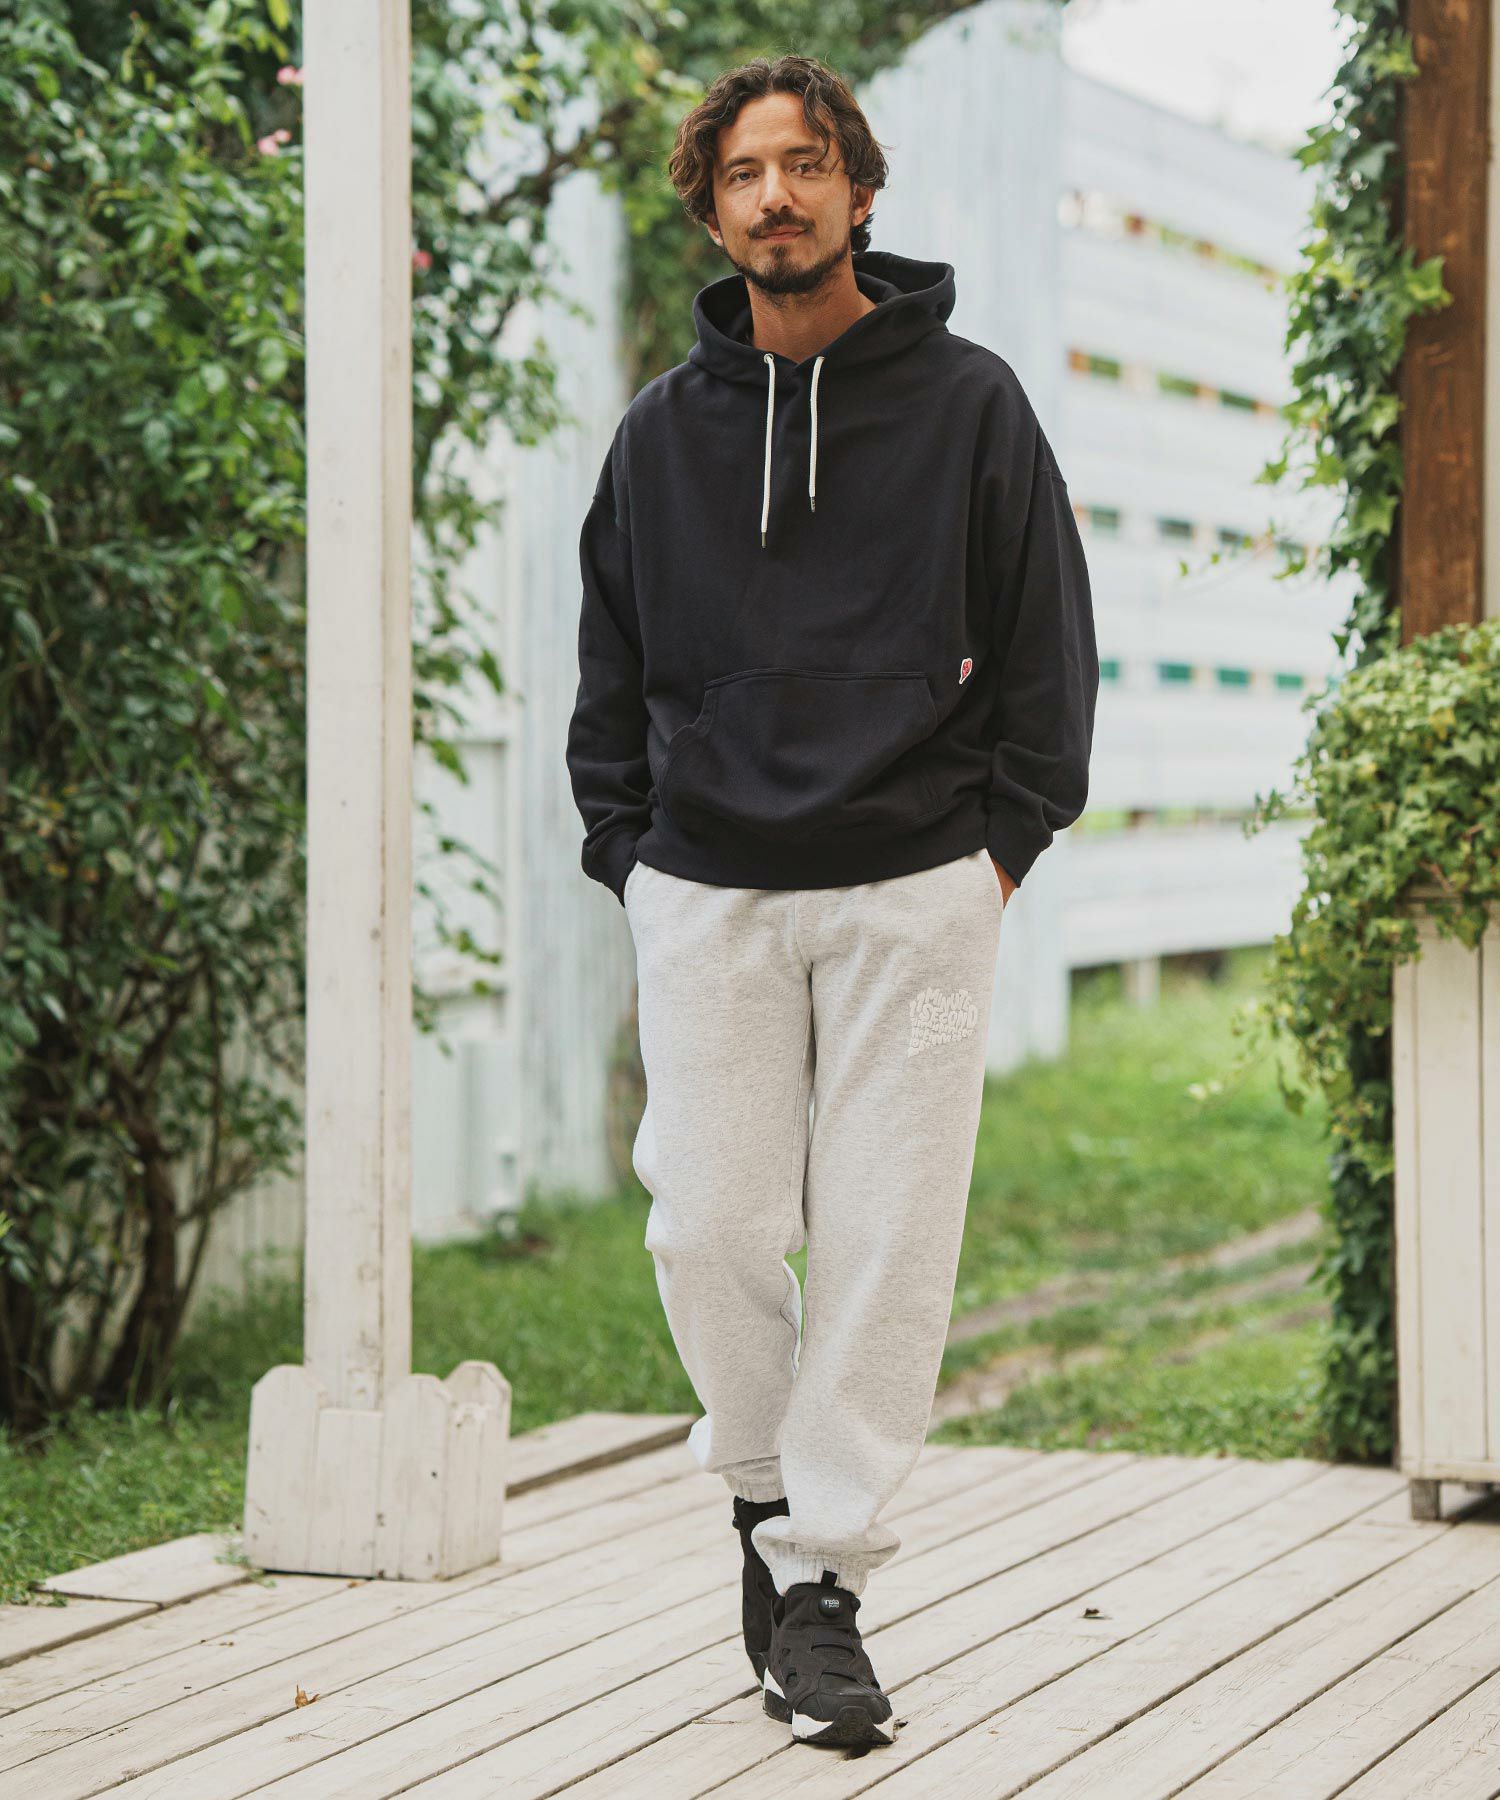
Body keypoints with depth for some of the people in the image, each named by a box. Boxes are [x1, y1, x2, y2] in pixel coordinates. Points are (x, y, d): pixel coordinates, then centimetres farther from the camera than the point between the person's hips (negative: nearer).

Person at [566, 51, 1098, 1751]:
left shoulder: (968, 401, 2)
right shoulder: (663, 432, 8)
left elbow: (1046, 649, 6)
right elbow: (611, 669, 15)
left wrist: (997, 845, -1)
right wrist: (629, 856, 6)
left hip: (913, 890, -1)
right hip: (707, 893, 2)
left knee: (886, 1241, -3)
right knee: (712, 1227, -3)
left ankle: (822, 1574, 8)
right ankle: (764, 1488, 23)